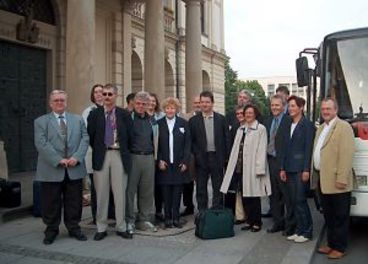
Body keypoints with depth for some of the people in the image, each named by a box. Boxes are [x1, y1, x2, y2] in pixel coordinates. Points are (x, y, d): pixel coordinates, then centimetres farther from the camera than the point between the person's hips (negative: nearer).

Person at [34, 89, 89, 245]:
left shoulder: (78, 120, 12)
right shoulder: (41, 122, 4)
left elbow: (84, 139, 3)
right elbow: (41, 144, -8)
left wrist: (76, 157, -12)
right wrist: (59, 160, -17)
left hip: (74, 169, 2)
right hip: (51, 170, -2)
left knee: (74, 202, 9)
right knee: (51, 203, 7)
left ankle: (74, 228, 24)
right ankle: (51, 230, 22)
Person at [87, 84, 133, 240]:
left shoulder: (124, 114, 5)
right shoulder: (95, 114, 5)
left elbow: (129, 136, 6)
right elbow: (90, 136, 6)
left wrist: (125, 151, 4)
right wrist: (97, 151, 3)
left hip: (119, 155, 0)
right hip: (101, 155, 0)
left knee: (120, 193, 4)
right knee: (101, 193, 5)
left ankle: (121, 227, 15)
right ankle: (101, 228, 16)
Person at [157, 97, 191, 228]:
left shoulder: (183, 124, 4)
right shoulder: (159, 124, 3)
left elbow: (187, 144, 3)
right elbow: (155, 144, 3)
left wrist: (185, 162, -4)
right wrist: (159, 160, -6)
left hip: (179, 164, 0)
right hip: (164, 164, 0)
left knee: (177, 191, 4)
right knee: (166, 192, 4)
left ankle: (176, 217, 12)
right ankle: (167, 218, 13)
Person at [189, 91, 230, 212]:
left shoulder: (221, 119, 4)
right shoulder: (193, 120, 3)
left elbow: (226, 139, 4)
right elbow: (191, 141, 1)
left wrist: (226, 157, -1)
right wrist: (195, 155, -7)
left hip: (217, 157, 0)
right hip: (201, 159, 0)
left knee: (218, 188, 8)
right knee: (201, 188, 8)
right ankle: (202, 212, 19)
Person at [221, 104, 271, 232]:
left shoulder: (261, 129, -4)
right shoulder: (240, 129, 14)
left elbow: (262, 150, -10)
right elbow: (235, 148, 14)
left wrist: (259, 168, -15)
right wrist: (233, 166, 9)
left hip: (252, 168, -6)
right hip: (240, 167, 6)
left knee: (254, 196, 1)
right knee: (244, 196, 10)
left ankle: (257, 222, 15)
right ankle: (249, 220, 22)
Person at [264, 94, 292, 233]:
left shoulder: (289, 120, -11)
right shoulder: (268, 121, 12)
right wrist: (265, 158, 6)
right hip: (270, 161, 7)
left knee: (286, 194, 2)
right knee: (274, 195, 15)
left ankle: (290, 223, 17)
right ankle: (278, 222, 27)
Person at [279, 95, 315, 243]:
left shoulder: (307, 125, -5)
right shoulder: (289, 126, 15)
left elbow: (309, 148, -10)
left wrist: (306, 170, -14)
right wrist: (282, 168, 11)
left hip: (301, 169, -6)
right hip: (289, 169, 6)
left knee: (300, 200, -5)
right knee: (291, 201, 7)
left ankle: (306, 232, 7)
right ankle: (295, 229, 16)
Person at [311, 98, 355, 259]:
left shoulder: (343, 127, -8)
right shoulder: (320, 129, 17)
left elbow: (347, 154, -16)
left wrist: (341, 178, -21)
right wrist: (315, 177, 10)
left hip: (336, 182, -8)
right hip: (322, 180, 8)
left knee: (340, 217, 4)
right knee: (328, 216, 17)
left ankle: (339, 247, 15)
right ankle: (331, 244, 28)